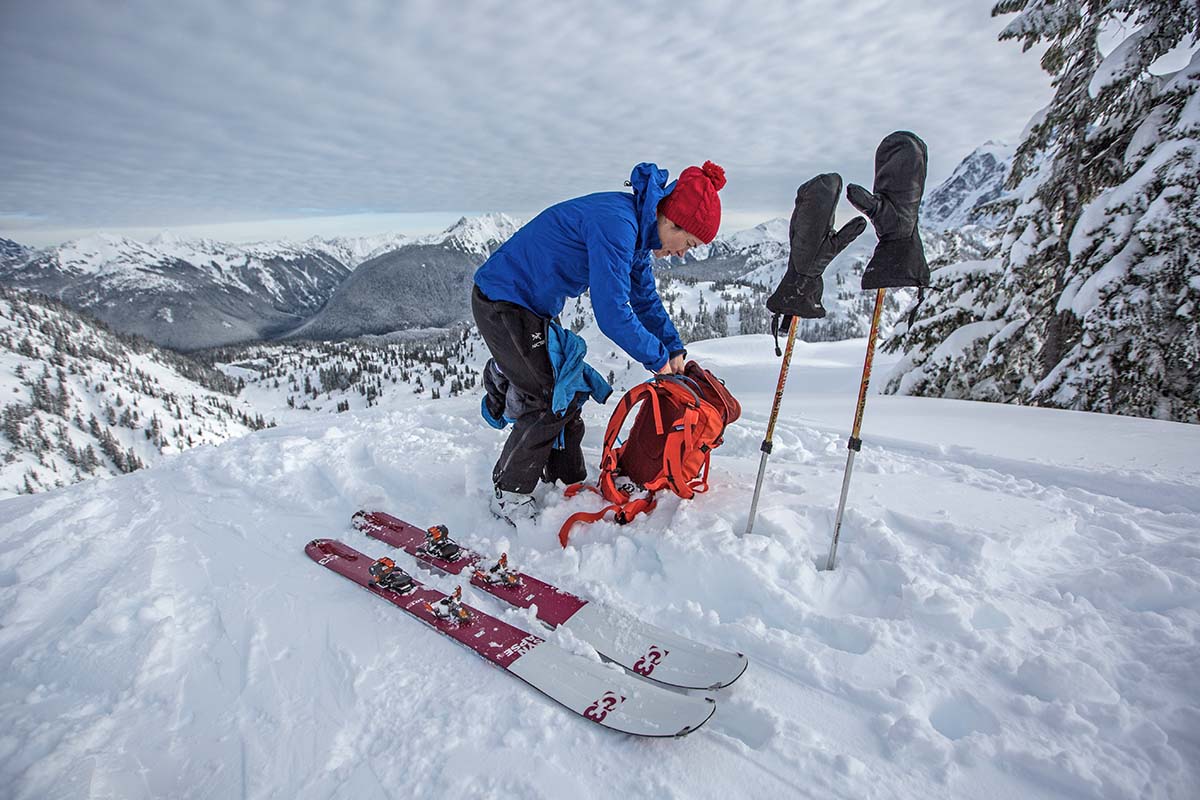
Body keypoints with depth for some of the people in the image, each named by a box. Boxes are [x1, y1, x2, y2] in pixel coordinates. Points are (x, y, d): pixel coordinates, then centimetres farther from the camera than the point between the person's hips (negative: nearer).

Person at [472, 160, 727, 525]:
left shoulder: (634, 226, 4)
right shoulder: (615, 222, -27)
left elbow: (645, 297, 15)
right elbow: (612, 314, -30)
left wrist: (674, 350, 9)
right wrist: (658, 357, -15)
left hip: (535, 307, 10)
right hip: (502, 302, -10)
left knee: (569, 391, 11)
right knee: (552, 400, -9)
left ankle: (569, 482, 27)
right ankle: (508, 494, 9)